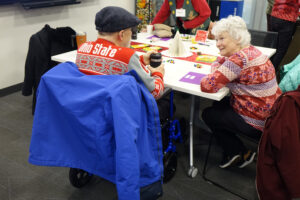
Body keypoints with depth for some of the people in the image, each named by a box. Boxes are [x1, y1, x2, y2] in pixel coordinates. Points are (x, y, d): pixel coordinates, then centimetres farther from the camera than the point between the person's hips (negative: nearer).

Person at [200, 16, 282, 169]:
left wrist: (213, 76, -8)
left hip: (259, 123, -9)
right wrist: (217, 71, -3)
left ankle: (240, 154, 17)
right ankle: (234, 152, 26)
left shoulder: (239, 59, -26)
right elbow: (218, 63, 18)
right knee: (219, 105, 23)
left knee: (208, 114, 7)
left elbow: (207, 86, -27)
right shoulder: (251, 50, 4)